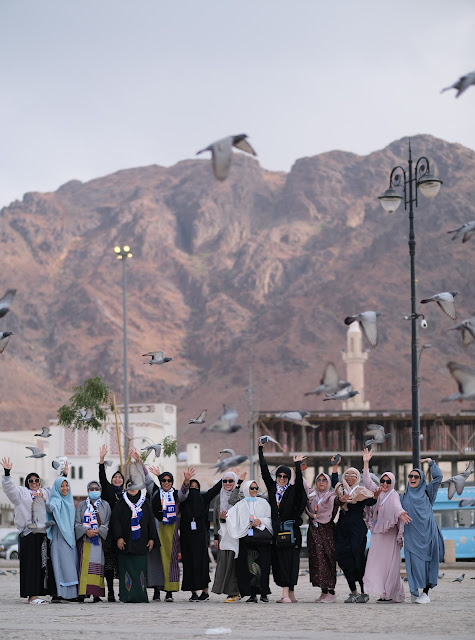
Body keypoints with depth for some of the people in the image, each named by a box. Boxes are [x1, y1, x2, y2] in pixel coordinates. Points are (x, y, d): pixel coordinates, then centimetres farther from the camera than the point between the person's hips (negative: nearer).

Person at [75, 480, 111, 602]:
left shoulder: (105, 505, 13)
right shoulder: (81, 505, 14)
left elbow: (108, 523, 5)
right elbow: (77, 523, 6)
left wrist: (98, 531, -12)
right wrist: (86, 531, -12)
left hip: (99, 539, 0)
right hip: (84, 540, 0)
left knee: (98, 565, -7)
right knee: (85, 564, -10)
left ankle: (96, 594, -7)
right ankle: (83, 592, -14)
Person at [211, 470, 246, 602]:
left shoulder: (240, 497, 1)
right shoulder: (219, 498, 15)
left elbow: (232, 500, -22)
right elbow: (215, 519, 16)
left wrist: (239, 483, -15)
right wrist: (216, 536, 8)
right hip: (223, 535, 5)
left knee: (232, 562, -8)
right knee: (223, 561, -1)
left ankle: (234, 593, -5)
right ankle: (233, 592, 4)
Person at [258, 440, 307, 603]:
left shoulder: (293, 490, 6)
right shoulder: (272, 488, 13)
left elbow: (299, 480, -12)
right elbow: (264, 471, 13)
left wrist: (297, 464, -14)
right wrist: (261, 450, 11)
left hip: (290, 530, -4)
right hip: (276, 529, 4)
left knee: (289, 561, -8)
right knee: (279, 562, 1)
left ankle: (287, 594, -13)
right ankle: (290, 594, 4)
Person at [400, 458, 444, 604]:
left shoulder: (426, 491, 12)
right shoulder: (404, 496, 15)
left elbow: (438, 477, 6)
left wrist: (431, 463, 11)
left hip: (427, 533, 0)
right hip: (412, 535, 0)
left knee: (428, 562, -3)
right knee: (415, 562, -8)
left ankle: (425, 592, 2)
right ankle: (414, 592, -6)